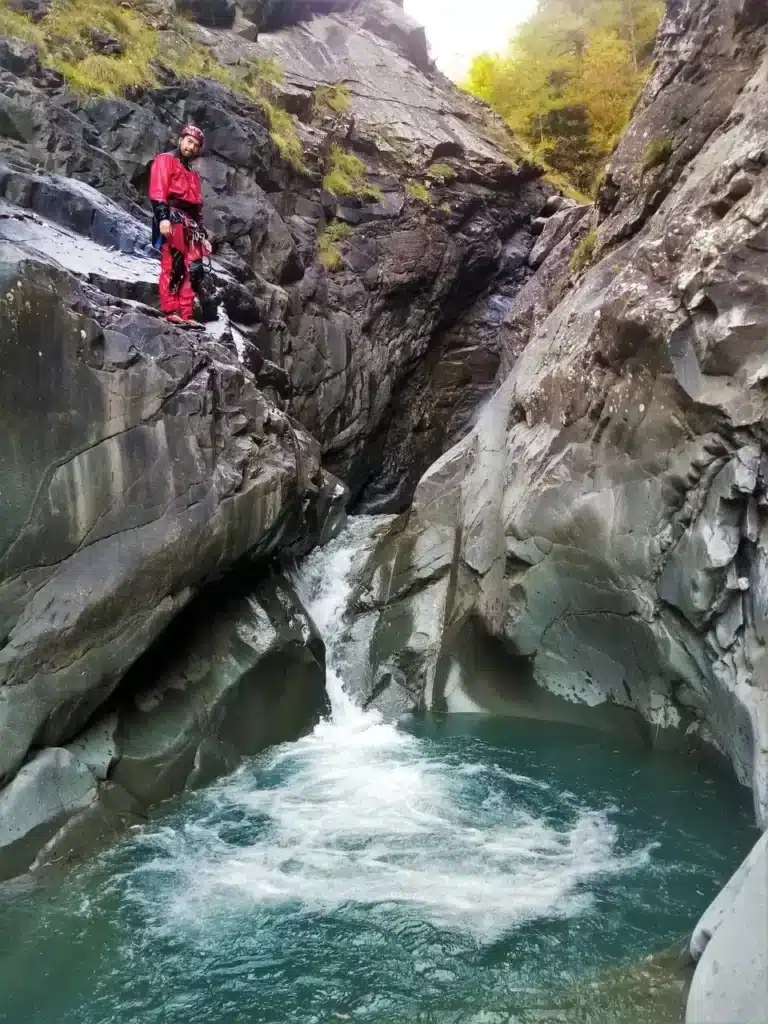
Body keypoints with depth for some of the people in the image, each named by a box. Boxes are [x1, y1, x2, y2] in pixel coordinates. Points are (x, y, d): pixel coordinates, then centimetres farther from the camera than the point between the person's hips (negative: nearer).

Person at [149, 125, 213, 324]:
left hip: (190, 223, 7)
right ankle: (171, 311, -23)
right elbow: (157, 191, -6)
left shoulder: (194, 175, 31)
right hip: (172, 218, -7)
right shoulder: (165, 160, 9)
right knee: (173, 264, -17)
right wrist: (163, 217, -21)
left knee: (193, 269, -4)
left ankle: (186, 314, -5)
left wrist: (203, 235, 19)